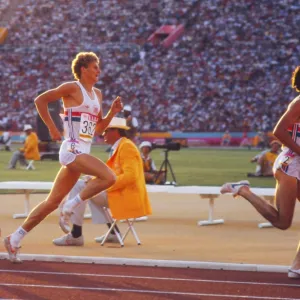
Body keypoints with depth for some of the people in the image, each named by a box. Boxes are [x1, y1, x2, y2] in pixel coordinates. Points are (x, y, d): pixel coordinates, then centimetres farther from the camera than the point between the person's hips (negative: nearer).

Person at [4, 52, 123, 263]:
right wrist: (52, 128, -9)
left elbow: (99, 129, 23)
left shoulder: (97, 94, 18)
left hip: (83, 152, 8)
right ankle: (71, 206, -11)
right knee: (108, 177, -25)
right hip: (72, 149, -8)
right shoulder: (72, 88, -6)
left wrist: (112, 113, 8)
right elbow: (40, 100, -8)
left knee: (53, 201, 7)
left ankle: (15, 238, 13)